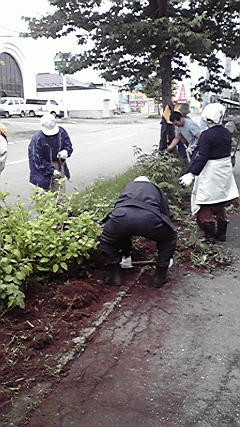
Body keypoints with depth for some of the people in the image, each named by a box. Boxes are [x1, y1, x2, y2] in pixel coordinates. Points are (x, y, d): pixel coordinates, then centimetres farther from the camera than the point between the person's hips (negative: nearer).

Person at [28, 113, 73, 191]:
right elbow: (38, 160, -19)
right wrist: (51, 170, -24)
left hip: (59, 164, 4)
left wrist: (66, 151, -23)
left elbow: (69, 145, 3)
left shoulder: (62, 132, -10)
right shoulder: (37, 139, -23)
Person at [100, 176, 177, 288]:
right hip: (149, 219, -1)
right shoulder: (157, 190, 37)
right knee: (170, 238, 30)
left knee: (107, 240, 34)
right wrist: (165, 258, 56)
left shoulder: (127, 188, 41)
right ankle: (160, 277, 31)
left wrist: (126, 255, 58)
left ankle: (114, 276, 31)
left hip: (121, 216, 1)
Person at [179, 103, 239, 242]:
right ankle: (221, 233, 27)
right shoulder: (227, 133, 4)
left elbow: (201, 157, -23)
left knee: (203, 204, 6)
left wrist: (191, 174, -23)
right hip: (225, 173, 8)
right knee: (220, 204, 19)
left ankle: (210, 232, 7)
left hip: (210, 174, -8)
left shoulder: (207, 135, -19)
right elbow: (228, 152, 11)